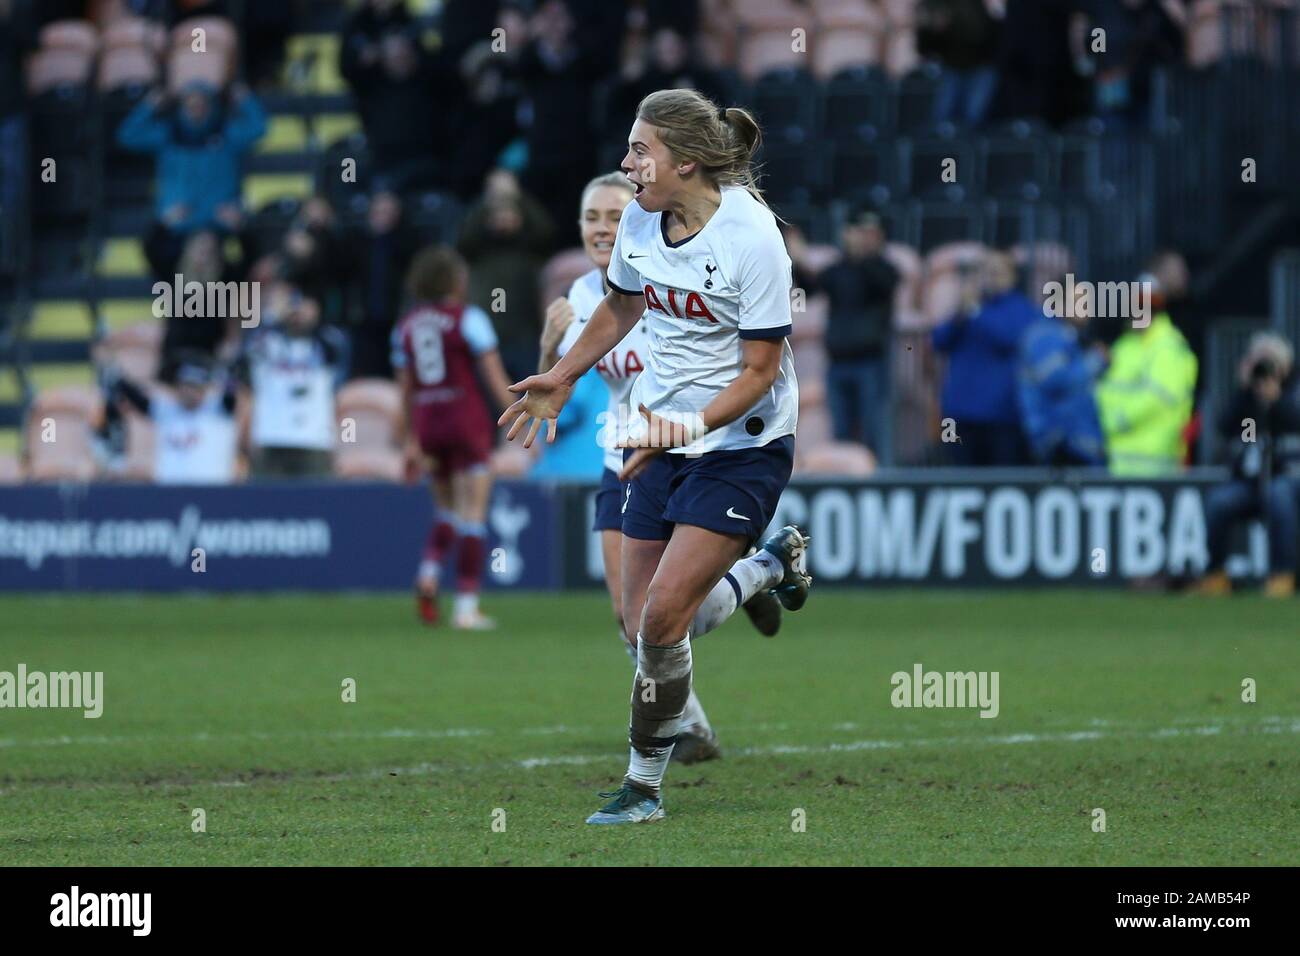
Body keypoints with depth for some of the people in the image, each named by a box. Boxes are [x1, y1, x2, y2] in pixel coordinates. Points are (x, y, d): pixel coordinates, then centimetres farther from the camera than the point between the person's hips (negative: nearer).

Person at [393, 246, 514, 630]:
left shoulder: (406, 325, 10)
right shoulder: (469, 318, -6)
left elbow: (405, 387, 13)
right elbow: (495, 375, -10)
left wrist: (411, 441, 18)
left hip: (427, 425, 5)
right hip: (467, 422, -5)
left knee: (448, 510, 21)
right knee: (473, 516, -2)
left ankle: (428, 573, -4)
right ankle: (466, 607, -7)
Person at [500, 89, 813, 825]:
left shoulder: (750, 238, -20)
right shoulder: (640, 221, -1)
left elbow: (760, 372, -17)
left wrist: (691, 425, -29)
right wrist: (562, 379, 23)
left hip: (741, 445, -7)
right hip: (660, 438, 7)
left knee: (663, 617, -16)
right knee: (642, 625, 4)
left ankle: (644, 784, -1)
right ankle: (772, 564, 32)